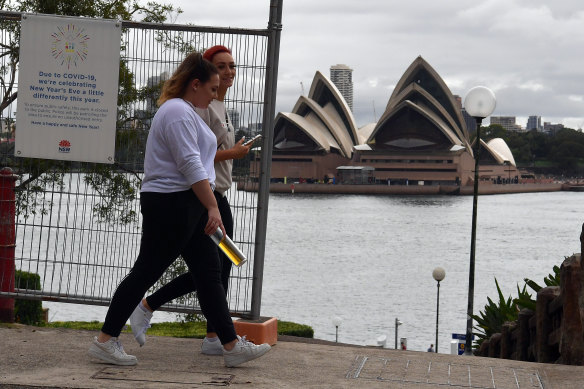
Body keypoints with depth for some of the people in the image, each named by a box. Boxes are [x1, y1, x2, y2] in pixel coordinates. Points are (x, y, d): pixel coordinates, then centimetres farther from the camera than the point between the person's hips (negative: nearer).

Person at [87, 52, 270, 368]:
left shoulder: (185, 111, 20)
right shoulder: (178, 112, -15)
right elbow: (190, 165, -23)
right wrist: (212, 207, -24)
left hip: (188, 208, 11)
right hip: (171, 203, -11)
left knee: (209, 273, 7)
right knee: (146, 272, -4)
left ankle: (232, 346, 7)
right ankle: (105, 341, 4)